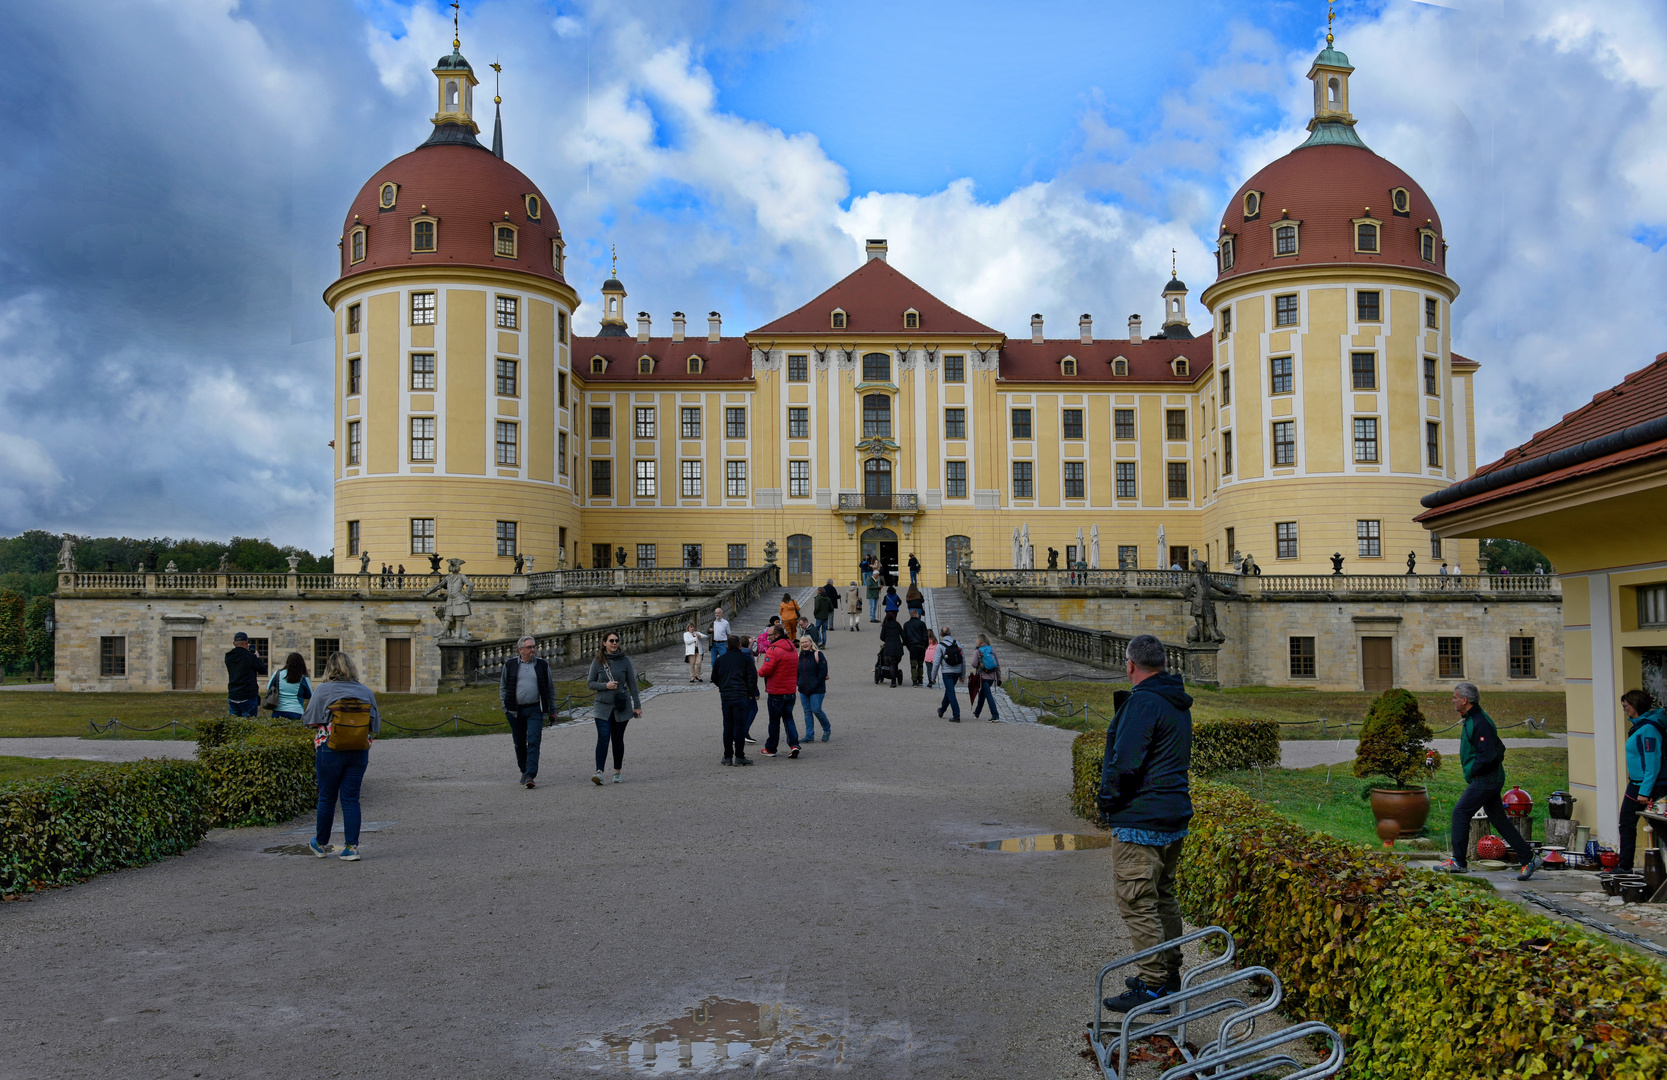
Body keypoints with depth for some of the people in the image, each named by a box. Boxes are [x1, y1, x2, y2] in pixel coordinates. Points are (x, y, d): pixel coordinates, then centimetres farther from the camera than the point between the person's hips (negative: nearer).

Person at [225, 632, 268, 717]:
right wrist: (258, 658, 13)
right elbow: (263, 670, -2)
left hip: (232, 697, 5)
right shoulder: (250, 657, -13)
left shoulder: (228, 657, 3)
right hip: (248, 697, -5)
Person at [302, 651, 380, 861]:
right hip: (359, 752, 2)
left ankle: (321, 844, 27)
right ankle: (351, 847, 3)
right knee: (351, 799, 7)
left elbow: (309, 720, -1)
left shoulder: (323, 690, -8)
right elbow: (375, 724, 4)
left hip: (330, 751, -2)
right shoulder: (366, 692, 0)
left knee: (326, 798, 12)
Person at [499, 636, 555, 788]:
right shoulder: (510, 665, 5)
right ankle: (524, 772, 27)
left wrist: (552, 710, 13)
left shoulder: (542, 665, 5)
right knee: (519, 744, 10)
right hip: (515, 711, 1)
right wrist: (505, 707, 4)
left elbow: (550, 689, 12)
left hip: (535, 710, -1)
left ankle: (530, 776, -17)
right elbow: (503, 687, 13)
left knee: (534, 742, -13)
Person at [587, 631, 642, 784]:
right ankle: (599, 772, -17)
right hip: (603, 706, 0)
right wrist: (605, 686, -12)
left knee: (618, 739, 7)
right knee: (603, 738, -13)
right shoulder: (597, 661, 1)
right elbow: (590, 682, 6)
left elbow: (632, 683, 5)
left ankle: (617, 772, 19)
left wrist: (637, 705, 4)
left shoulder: (625, 660, 1)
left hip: (621, 706, 1)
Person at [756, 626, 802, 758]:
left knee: (774, 720, 4)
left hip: (777, 692, -7)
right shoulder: (791, 649, 12)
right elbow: (797, 669, 20)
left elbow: (766, 670, -21)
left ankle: (770, 749, 14)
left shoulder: (774, 650, -17)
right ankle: (794, 744, -3)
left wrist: (759, 670, 0)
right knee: (788, 718, 13)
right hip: (791, 690, 7)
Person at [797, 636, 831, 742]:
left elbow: (823, 671, -10)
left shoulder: (818, 655, -6)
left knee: (816, 710, -8)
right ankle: (809, 736, 9)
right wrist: (799, 683, 6)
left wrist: (815, 685, -15)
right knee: (807, 712, 6)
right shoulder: (799, 656, 11)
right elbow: (797, 672, 22)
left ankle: (827, 729, 16)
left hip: (817, 690, -6)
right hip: (803, 690, 6)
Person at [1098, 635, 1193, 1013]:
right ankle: (1169, 975, 28)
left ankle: (1153, 987, -2)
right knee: (1163, 897, 19)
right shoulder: (1178, 703, 13)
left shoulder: (1143, 702, -18)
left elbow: (1125, 762, -23)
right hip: (1175, 815, 10)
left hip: (1139, 821, -10)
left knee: (1137, 903, -4)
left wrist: (1107, 802, -9)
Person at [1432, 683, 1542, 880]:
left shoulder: (1480, 723, -19)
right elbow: (1499, 748, 24)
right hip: (1488, 779, 11)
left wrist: (1471, 772, -14)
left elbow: (1487, 755, -25)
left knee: (1460, 812, -8)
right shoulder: (1471, 719, 14)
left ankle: (1458, 862, -4)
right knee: (1498, 818, 12)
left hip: (1486, 780, -11)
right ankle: (1528, 859, 15)